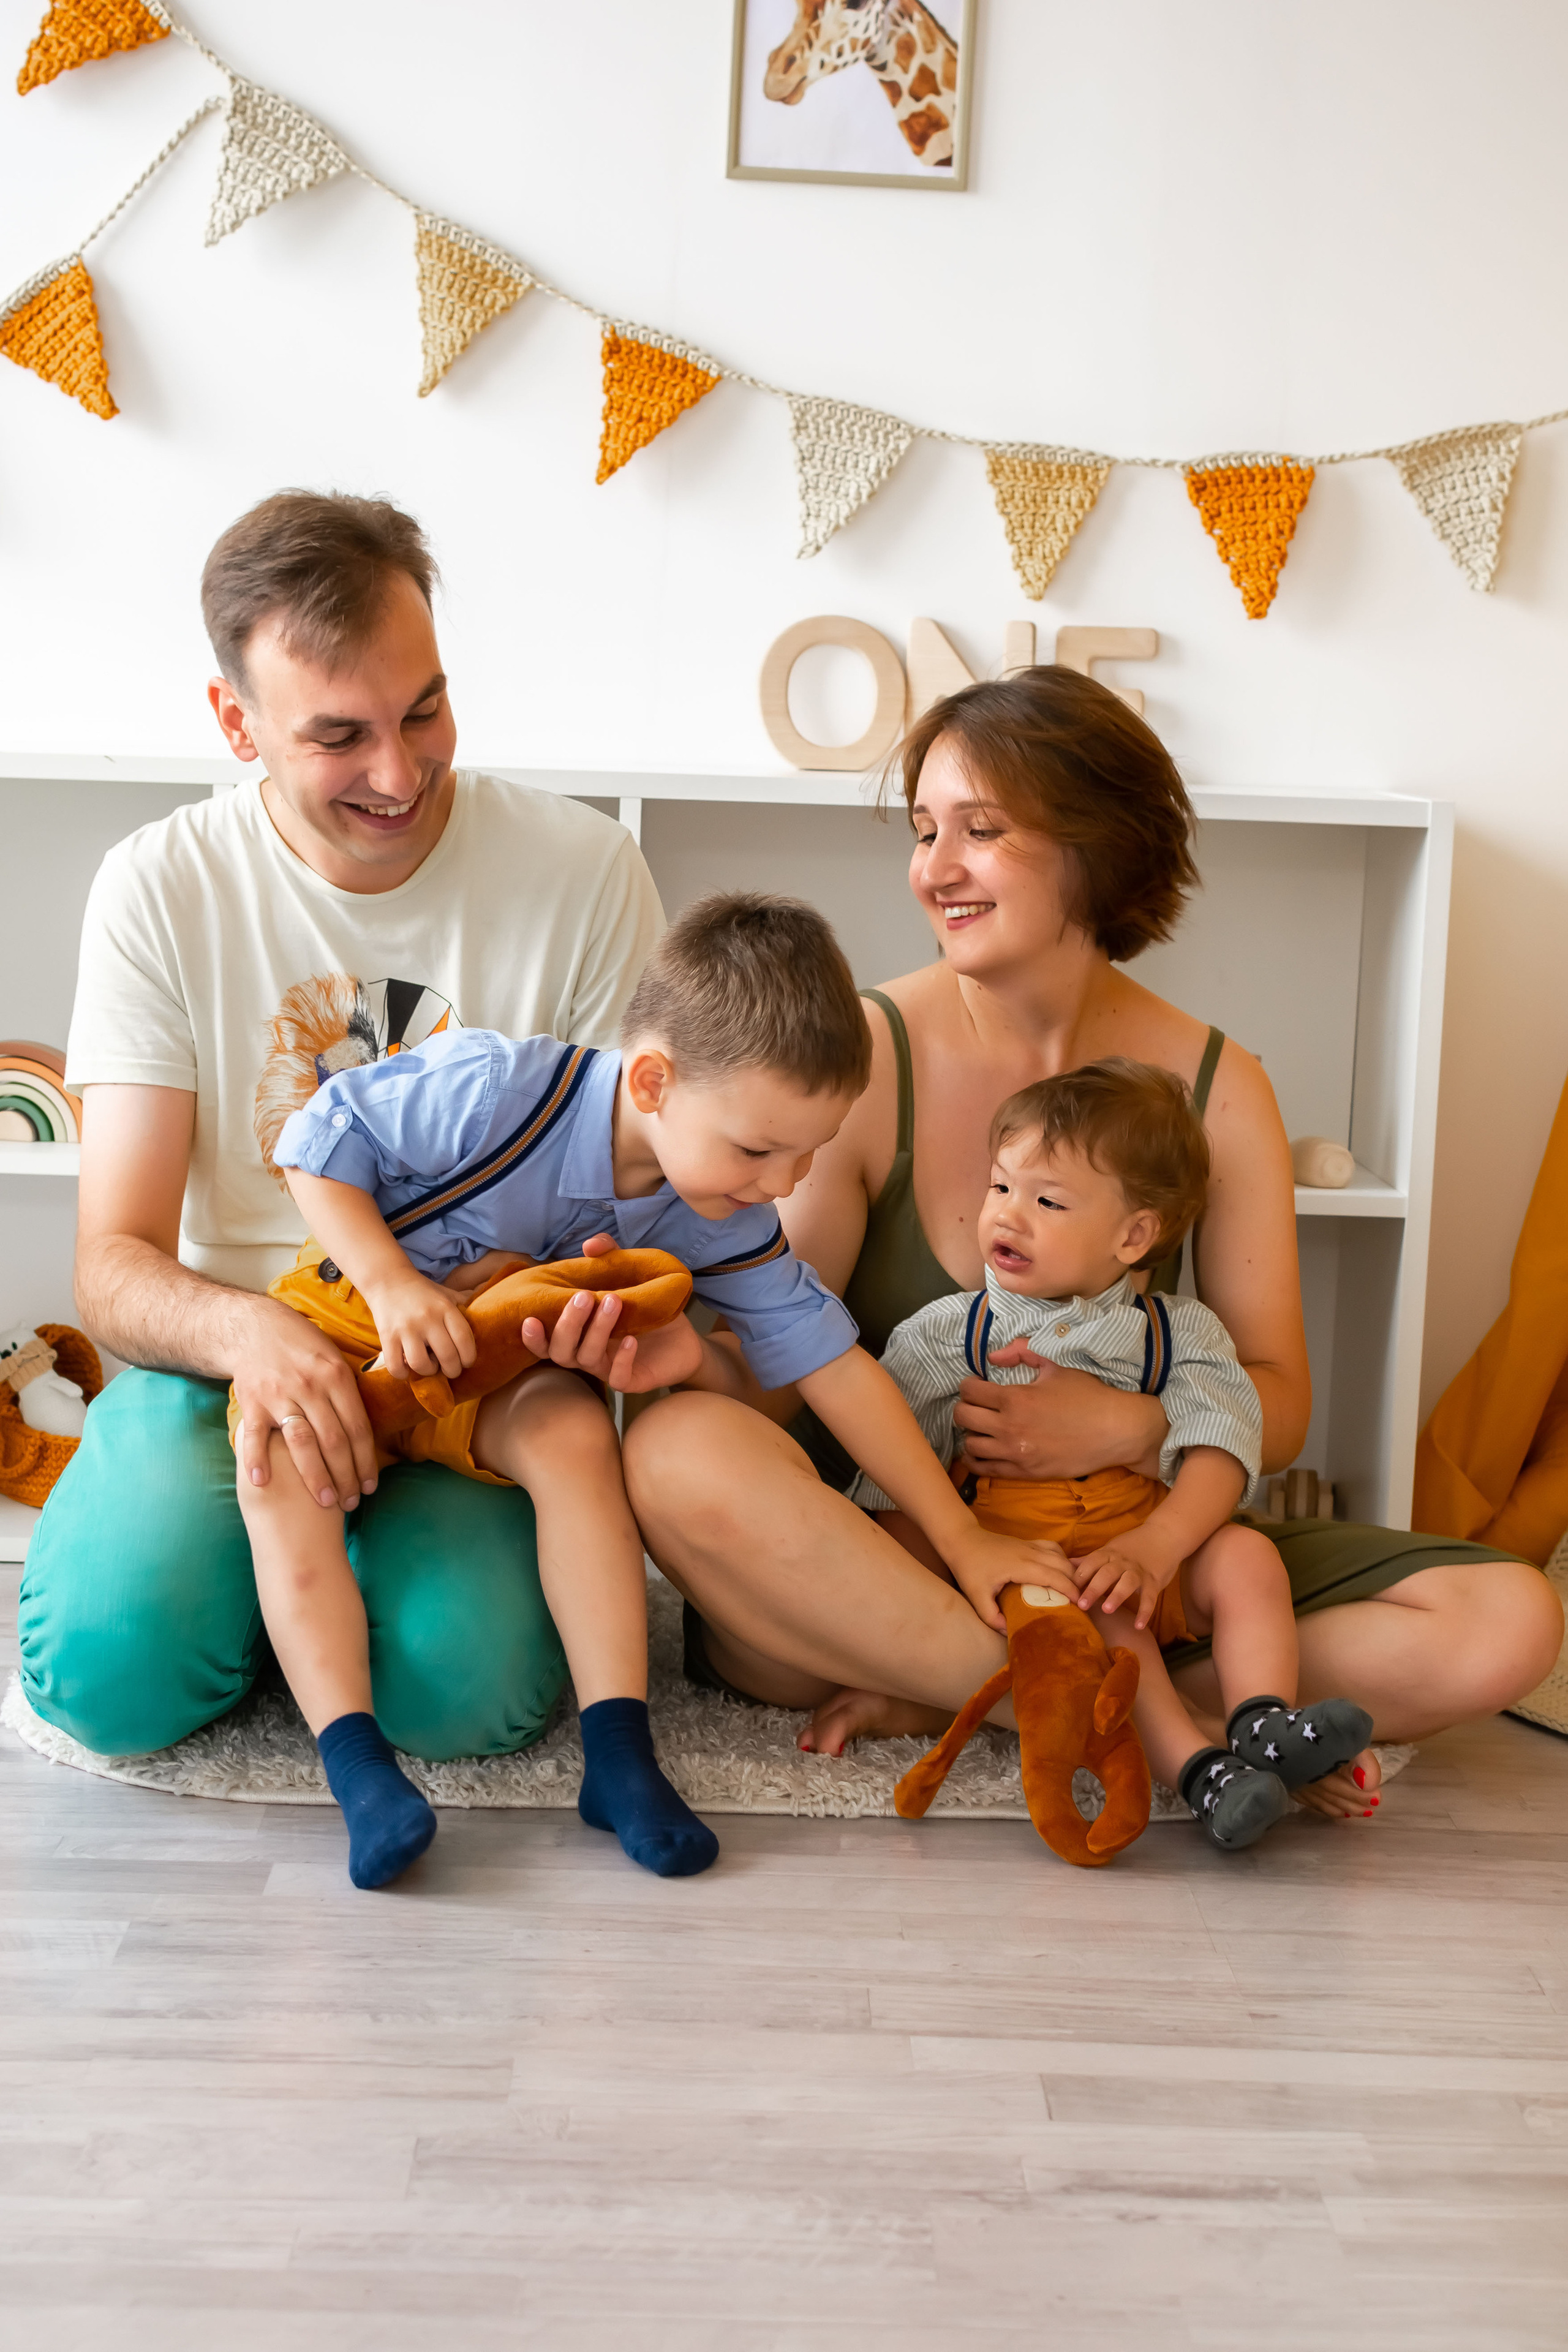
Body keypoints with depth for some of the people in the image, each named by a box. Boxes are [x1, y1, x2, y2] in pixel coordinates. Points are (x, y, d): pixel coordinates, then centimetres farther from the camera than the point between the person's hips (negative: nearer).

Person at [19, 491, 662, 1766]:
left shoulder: (584, 869, -6)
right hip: (232, 1352, 1)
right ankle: (294, 1565, 8)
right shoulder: (160, 890, -4)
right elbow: (115, 1261, -7)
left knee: (466, 1682, -27)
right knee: (108, 1662, -25)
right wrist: (244, 1331, -31)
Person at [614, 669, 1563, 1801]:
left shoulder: (1218, 1090, 2)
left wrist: (1127, 1427, -19)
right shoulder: (870, 1058, -5)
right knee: (685, 1451, -36)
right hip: (874, 1553, -2)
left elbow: (1276, 1408, 2)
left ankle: (926, 1695, -17)